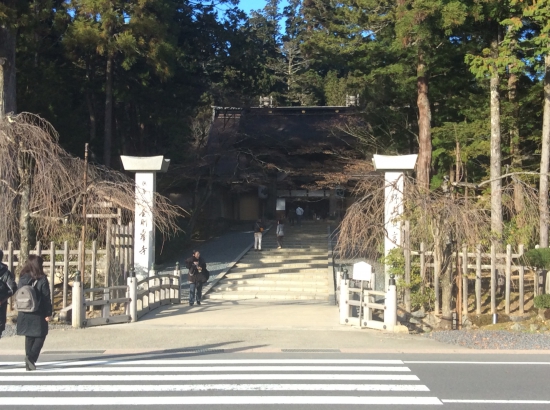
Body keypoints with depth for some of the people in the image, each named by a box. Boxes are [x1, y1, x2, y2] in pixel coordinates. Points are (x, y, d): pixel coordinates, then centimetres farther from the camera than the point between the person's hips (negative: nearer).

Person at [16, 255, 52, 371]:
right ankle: (31, 357, -12)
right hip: (38, 315, -5)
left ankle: (29, 363, 15)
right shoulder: (42, 280, -11)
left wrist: (22, 309, 18)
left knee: (29, 338, 14)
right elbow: (46, 298, -11)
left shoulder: (22, 279, 3)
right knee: (40, 336, 7)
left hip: (25, 314, 5)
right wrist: (48, 313, -6)